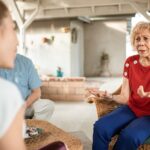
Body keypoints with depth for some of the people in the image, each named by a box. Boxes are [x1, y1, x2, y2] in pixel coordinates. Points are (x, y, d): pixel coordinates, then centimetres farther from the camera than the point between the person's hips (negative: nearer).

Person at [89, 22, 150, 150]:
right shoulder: (130, 62, -1)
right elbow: (125, 98, -3)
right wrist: (109, 96, -25)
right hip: (131, 109, 4)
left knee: (129, 136, -31)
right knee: (100, 127, -22)